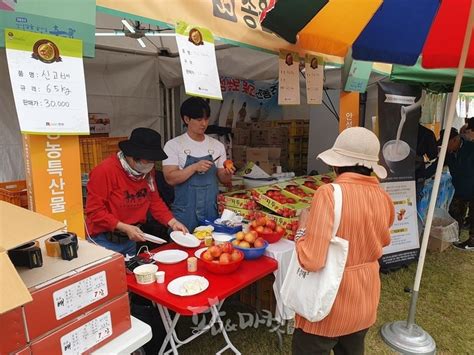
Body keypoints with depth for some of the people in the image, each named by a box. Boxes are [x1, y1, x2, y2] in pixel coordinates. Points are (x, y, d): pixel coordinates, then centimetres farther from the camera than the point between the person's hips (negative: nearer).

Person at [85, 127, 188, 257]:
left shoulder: (148, 171, -2)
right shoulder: (105, 170, -20)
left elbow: (155, 201, 6)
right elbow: (94, 211, -19)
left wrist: (173, 222, -6)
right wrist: (125, 228, -24)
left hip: (130, 240, 6)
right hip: (105, 242, -6)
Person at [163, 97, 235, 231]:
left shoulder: (217, 145, 5)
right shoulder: (173, 145, -5)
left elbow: (223, 179, 10)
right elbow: (170, 178, -12)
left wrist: (227, 173, -12)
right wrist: (195, 167, -23)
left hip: (211, 210, 3)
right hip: (185, 211, -3)